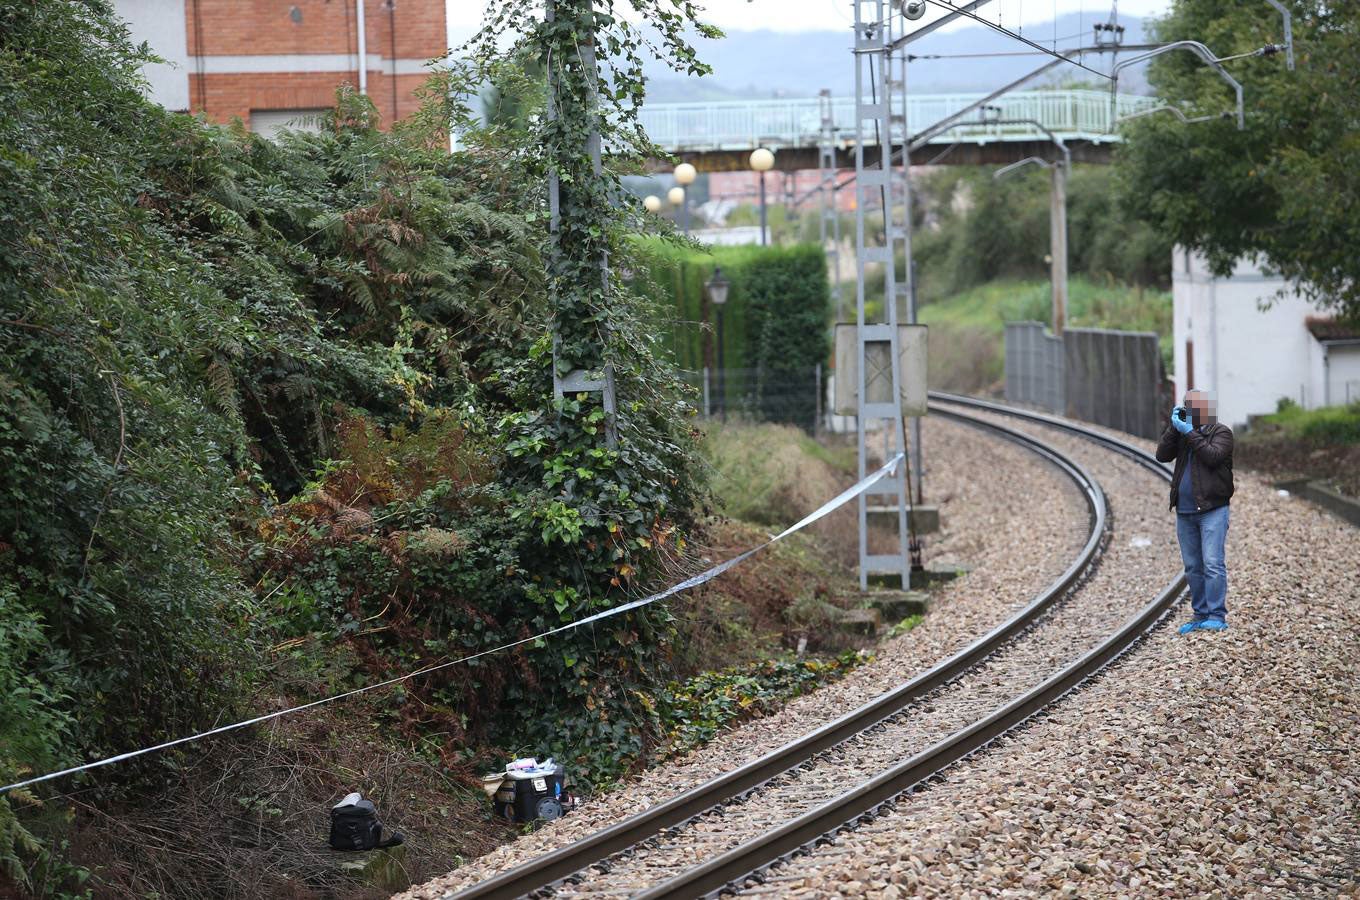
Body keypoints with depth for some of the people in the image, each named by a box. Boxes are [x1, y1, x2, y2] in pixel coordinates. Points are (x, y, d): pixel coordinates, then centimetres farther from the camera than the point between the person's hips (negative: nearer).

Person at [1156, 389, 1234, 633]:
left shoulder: (1221, 432, -1)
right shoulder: (1181, 433, 14)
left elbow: (1212, 456, -18)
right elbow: (1162, 455, 3)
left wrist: (1190, 432, -15)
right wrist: (1174, 427, -6)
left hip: (1212, 509, -6)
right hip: (1185, 511, 6)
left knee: (1212, 563, -12)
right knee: (1193, 567, 8)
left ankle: (1217, 616, -12)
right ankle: (1200, 615, 13)